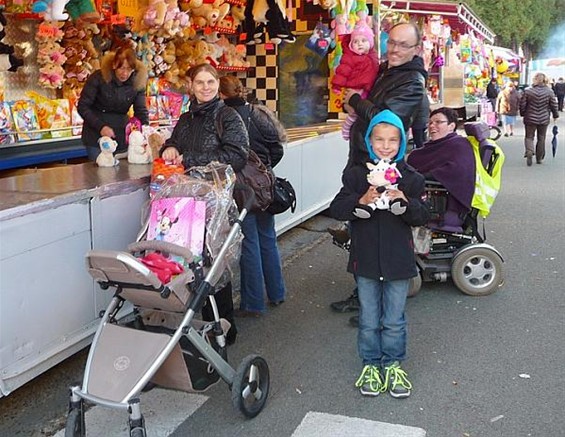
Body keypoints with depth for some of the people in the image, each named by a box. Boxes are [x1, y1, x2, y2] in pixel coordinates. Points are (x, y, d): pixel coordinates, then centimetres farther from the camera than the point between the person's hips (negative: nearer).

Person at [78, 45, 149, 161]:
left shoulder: (138, 82, -7)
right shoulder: (99, 77, -14)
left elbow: (141, 111, -7)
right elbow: (82, 107, -11)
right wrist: (100, 126, -24)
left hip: (122, 138, 3)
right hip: (96, 136, -2)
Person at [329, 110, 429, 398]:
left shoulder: (411, 178, 0)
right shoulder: (356, 174, -2)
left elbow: (422, 217, -2)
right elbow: (336, 209, -7)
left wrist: (406, 202, -21)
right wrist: (361, 200, -24)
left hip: (398, 260, 0)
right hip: (365, 258, 0)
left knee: (394, 320, 12)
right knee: (369, 320, 12)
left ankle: (393, 364, 31)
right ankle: (370, 365, 30)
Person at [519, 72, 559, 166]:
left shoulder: (528, 91, -7)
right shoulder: (549, 92, -5)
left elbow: (522, 105, -3)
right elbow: (554, 105, 1)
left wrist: (523, 114, 14)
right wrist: (555, 115, 15)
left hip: (530, 118, -1)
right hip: (544, 119, 1)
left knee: (529, 137, 8)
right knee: (541, 138, 13)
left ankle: (529, 151, -20)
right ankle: (539, 158, 19)